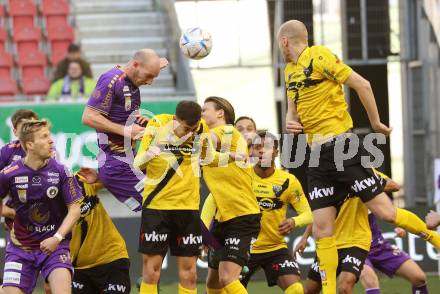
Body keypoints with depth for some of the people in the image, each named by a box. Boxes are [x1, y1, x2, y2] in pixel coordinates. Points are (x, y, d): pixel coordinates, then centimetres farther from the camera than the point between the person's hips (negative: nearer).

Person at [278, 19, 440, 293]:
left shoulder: (319, 56, -9)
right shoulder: (290, 70, 15)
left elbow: (361, 84, -11)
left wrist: (376, 122, -5)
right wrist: (290, 123, 3)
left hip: (341, 146, -7)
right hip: (317, 155, 7)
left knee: (385, 211, -10)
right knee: (322, 230, 0)